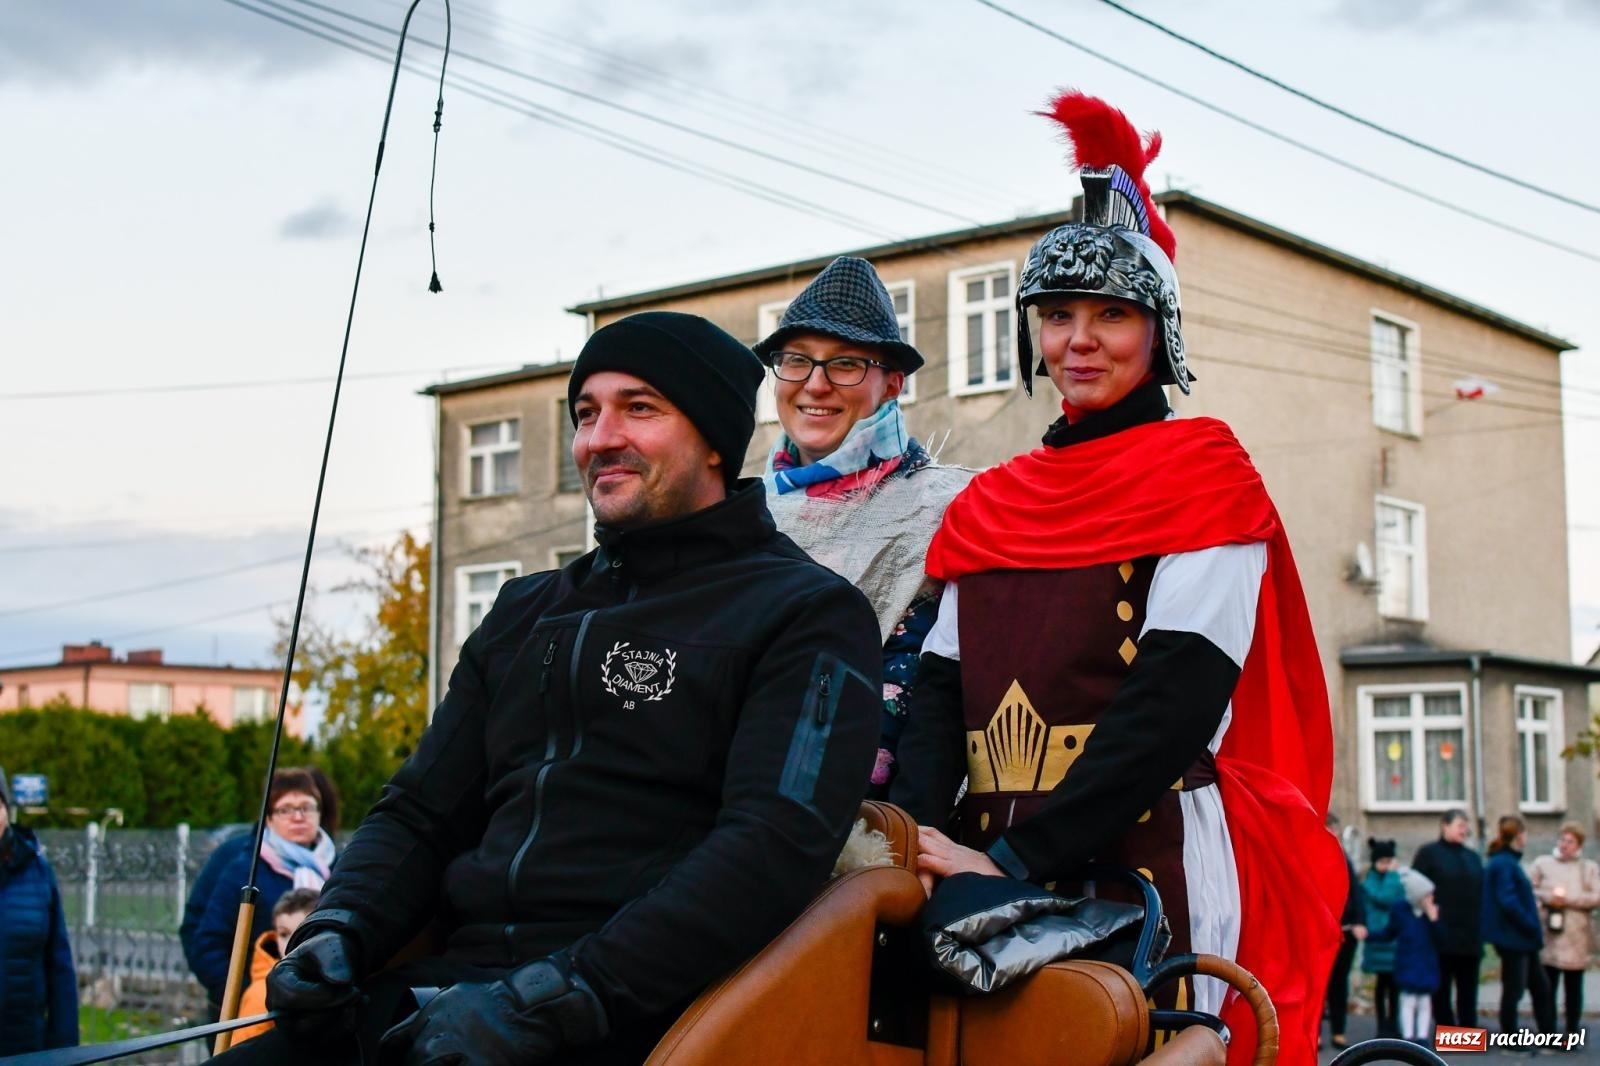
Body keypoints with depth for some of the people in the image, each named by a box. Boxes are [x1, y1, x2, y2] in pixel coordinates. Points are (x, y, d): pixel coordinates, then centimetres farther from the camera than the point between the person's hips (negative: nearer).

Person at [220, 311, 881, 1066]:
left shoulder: (807, 614, 2)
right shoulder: (524, 614, 23)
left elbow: (776, 846, -12)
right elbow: (420, 811, 22)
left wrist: (558, 998, -21)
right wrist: (340, 932, 1)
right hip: (452, 981, 6)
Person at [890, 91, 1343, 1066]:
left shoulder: (1204, 474, 0)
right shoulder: (991, 504, 17)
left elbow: (1175, 701, -12)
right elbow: (944, 694, 9)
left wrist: (1016, 859, -20)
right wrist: (912, 837, -11)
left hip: (1155, 864, -4)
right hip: (997, 864, 5)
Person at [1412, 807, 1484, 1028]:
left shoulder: (1472, 857, 16)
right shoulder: (1428, 853, -1)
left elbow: (1480, 896, 15)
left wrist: (1480, 931, 7)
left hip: (1470, 937, 5)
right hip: (1441, 936, -5)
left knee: (1468, 991, 8)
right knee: (1442, 989, 2)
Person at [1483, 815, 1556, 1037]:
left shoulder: (1509, 862, 14)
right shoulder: (1503, 864, -17)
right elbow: (1507, 902, -24)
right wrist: (1532, 924, -16)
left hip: (1523, 939, 10)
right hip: (1512, 937, -10)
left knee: (1540, 987, 14)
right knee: (1513, 990, -1)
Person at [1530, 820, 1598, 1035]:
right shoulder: (1542, 863, 9)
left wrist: (1569, 900, -12)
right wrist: (1547, 897, -12)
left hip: (1576, 938, 0)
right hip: (1548, 936, 0)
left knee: (1574, 988, 6)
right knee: (1548, 986, 0)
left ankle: (1572, 1031, 13)